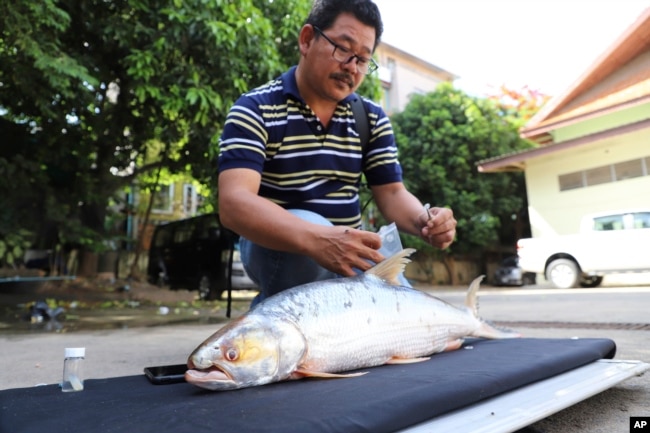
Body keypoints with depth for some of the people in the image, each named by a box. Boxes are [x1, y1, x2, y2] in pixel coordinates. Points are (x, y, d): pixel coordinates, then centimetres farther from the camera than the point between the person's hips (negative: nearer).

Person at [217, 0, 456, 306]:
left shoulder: (372, 118, 2)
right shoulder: (255, 110, -14)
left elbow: (392, 193, 1)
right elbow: (234, 202, -27)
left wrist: (424, 222, -24)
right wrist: (316, 239, -45)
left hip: (350, 250, 5)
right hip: (275, 247, -5)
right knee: (307, 226, -35)